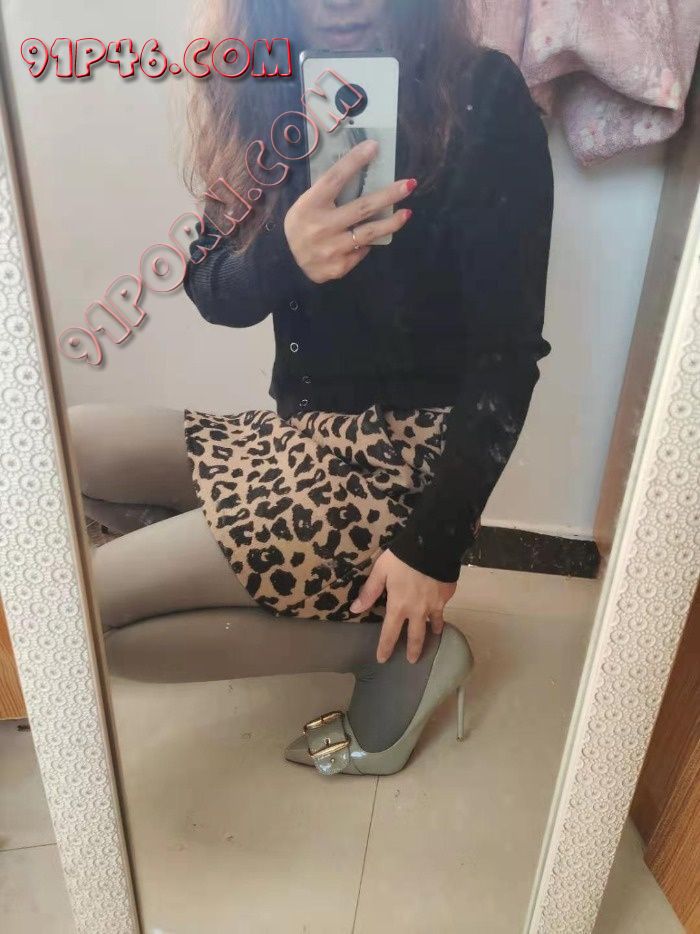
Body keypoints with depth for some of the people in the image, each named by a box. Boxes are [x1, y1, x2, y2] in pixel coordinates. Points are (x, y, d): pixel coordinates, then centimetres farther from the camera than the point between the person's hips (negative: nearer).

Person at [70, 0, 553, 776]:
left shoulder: (483, 101, -12)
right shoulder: (269, 95, 4)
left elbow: (507, 354, -14)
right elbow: (213, 292, 1)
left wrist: (434, 541, -16)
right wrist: (285, 253, -23)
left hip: (404, 456, -6)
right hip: (300, 434, 7)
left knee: (85, 603, -11)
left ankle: (398, 651, 0)